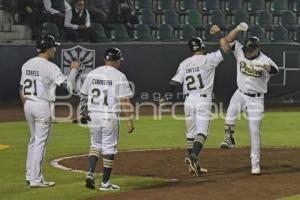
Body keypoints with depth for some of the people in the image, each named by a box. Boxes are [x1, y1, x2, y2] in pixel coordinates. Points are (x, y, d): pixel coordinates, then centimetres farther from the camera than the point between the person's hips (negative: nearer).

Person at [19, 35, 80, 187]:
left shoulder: (27, 64, 9)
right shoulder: (50, 67, -14)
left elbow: (21, 89, 14)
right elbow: (67, 85, -18)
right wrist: (74, 69, -3)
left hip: (28, 105, 8)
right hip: (43, 106, -8)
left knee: (34, 140, 19)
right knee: (40, 142, -3)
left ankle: (30, 175, 23)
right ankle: (36, 180, -1)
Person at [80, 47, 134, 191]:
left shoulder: (92, 74, 6)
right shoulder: (119, 76, -8)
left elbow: (83, 95, 10)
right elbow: (125, 101, -11)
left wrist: (83, 110, 19)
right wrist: (130, 120, -9)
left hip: (93, 115, 4)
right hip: (109, 117, -4)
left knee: (95, 144, 19)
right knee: (109, 148, 4)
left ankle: (90, 172, 0)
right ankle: (105, 183, 7)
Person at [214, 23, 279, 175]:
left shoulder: (265, 60, -17)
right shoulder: (240, 52, -5)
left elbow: (275, 70, -37)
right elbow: (228, 40, -11)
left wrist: (264, 67, -58)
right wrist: (239, 29, -27)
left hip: (256, 99, -2)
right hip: (240, 93, 2)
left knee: (254, 131, -2)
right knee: (232, 108, -32)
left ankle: (255, 163, 7)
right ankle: (229, 139, -19)